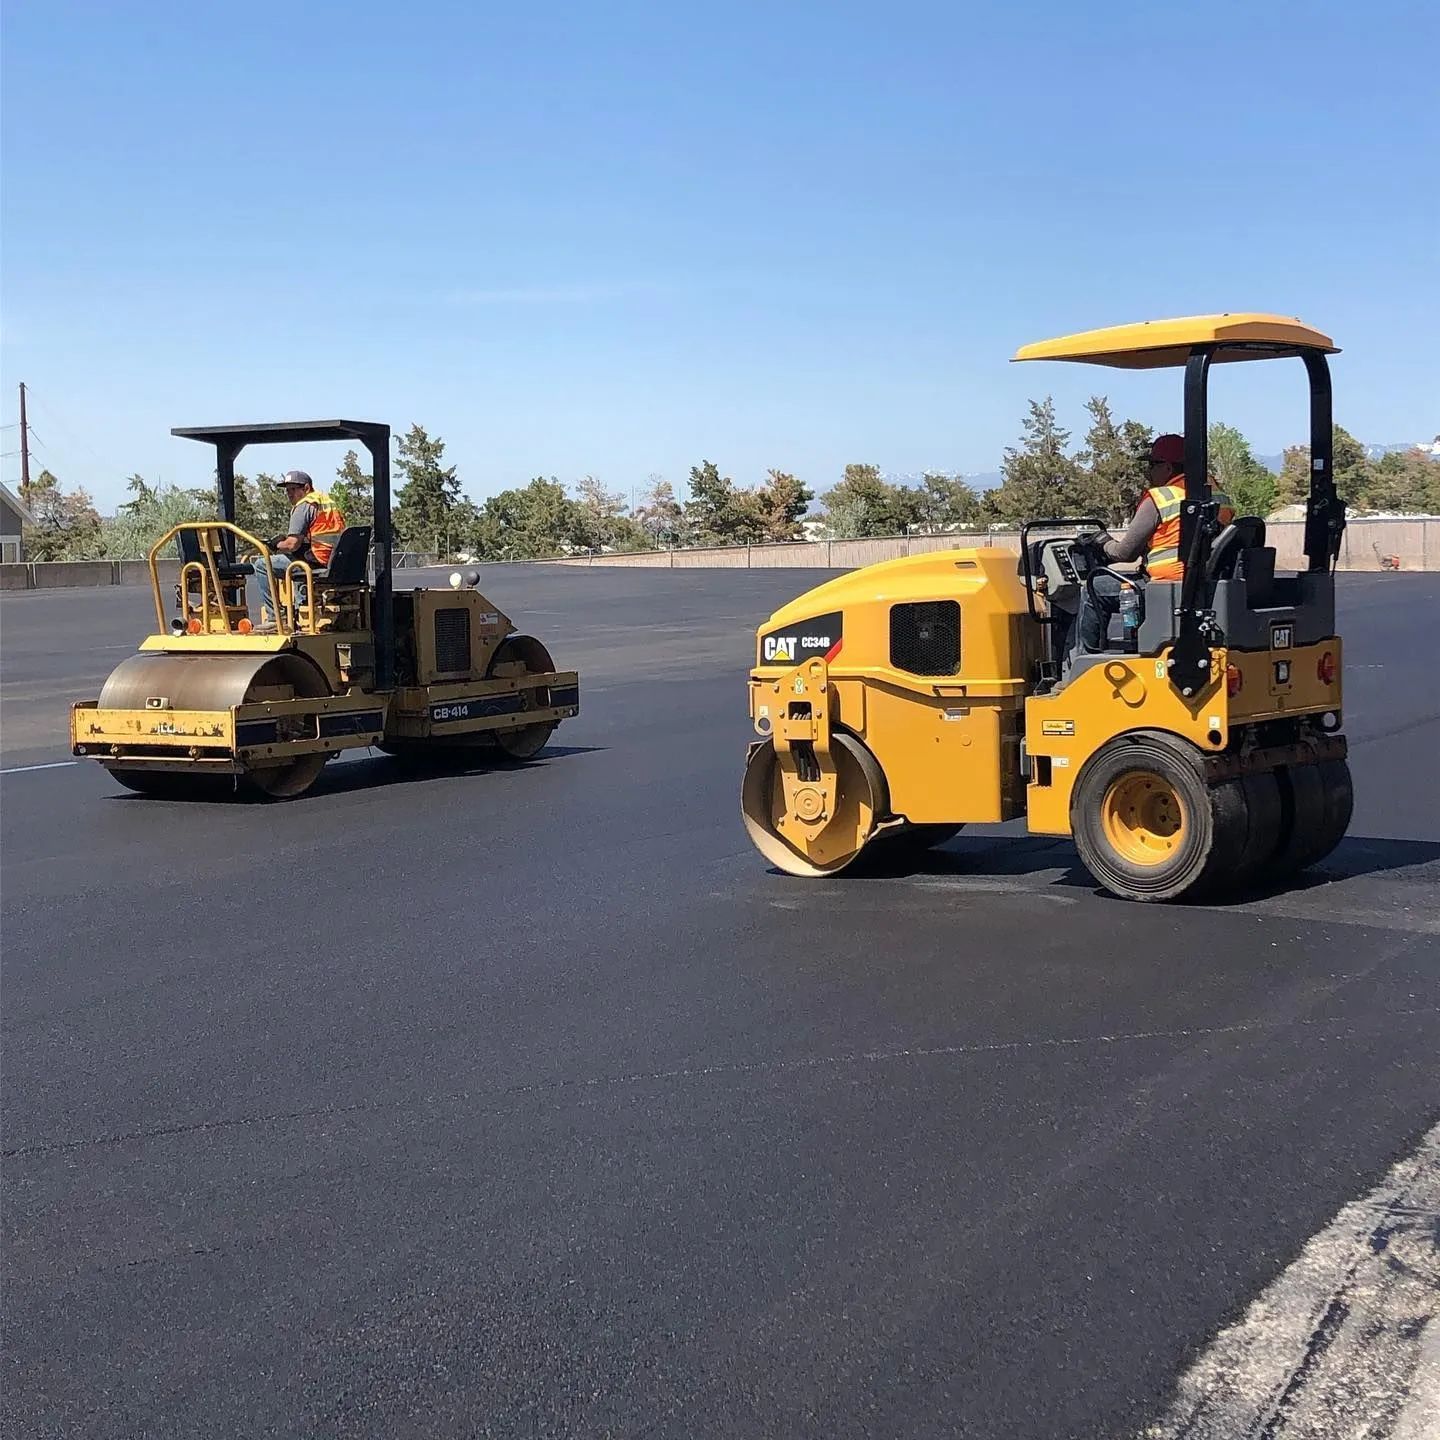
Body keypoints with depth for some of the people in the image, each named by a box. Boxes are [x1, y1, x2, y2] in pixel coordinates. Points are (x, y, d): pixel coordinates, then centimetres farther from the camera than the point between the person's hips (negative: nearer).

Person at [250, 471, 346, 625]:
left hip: (318, 561, -9)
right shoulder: (327, 501, 20)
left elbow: (293, 545, -15)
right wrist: (286, 539, 22)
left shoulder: (303, 506, -8)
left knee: (261, 565, -1)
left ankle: (272, 617, -1)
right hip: (335, 561, 9)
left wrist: (278, 545, 6)